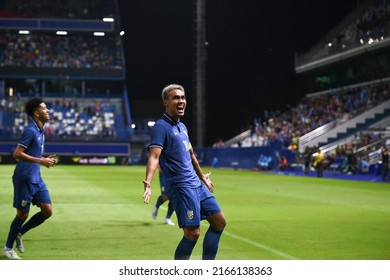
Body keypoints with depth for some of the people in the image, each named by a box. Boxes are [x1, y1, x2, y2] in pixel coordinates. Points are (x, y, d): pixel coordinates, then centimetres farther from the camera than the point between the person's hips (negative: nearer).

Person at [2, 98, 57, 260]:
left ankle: (19, 234, 19)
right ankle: (8, 248, 17)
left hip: (36, 179, 8)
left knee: (47, 211, 2)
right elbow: (17, 154, -22)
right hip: (24, 179, -8)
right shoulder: (30, 131, -15)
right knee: (23, 214, 0)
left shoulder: (40, 131, 13)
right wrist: (40, 161, -24)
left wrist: (46, 160, 7)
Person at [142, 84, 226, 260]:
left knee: (219, 221, 10)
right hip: (181, 186, -9)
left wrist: (202, 177, 40)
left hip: (196, 184, 9)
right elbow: (154, 156, -25)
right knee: (192, 233, -12)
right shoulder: (161, 127, -11)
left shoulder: (182, 126, 16)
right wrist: (147, 183, -40)